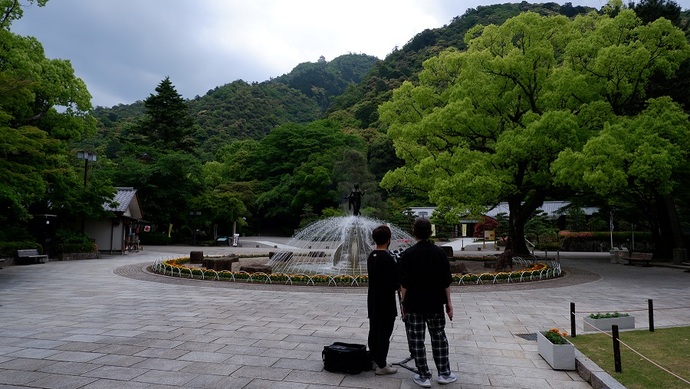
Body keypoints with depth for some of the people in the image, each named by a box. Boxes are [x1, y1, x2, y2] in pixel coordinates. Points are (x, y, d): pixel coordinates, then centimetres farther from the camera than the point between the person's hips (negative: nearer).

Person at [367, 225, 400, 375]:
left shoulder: (371, 256, 6)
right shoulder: (387, 258, -21)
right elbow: (394, 284, -22)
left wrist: (396, 285, 12)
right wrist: (401, 285, 0)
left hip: (373, 301, 8)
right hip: (385, 303, -8)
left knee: (374, 331, 15)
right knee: (384, 334, 0)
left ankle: (375, 360, 26)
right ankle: (381, 366, 7)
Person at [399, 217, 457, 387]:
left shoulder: (408, 254, -9)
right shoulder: (439, 252, -3)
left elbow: (404, 283, -9)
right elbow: (446, 281, -1)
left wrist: (404, 303, 2)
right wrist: (448, 303, 7)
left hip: (414, 304, -3)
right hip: (435, 303, 3)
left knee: (416, 341, 6)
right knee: (439, 337, 16)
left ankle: (424, 376, 12)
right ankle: (444, 373, 23)